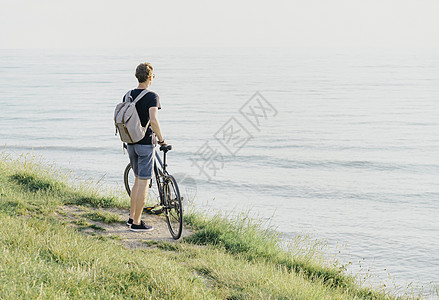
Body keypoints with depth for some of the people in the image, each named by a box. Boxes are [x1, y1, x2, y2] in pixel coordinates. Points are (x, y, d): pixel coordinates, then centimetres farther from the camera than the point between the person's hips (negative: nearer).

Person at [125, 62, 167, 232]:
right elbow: (153, 120, -26)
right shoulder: (152, 97, -13)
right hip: (146, 143, -7)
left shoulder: (128, 95, 8)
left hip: (131, 143, 7)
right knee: (144, 183, -1)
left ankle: (131, 217, 23)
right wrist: (161, 139, -14)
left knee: (138, 180, 19)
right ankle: (137, 223, 2)